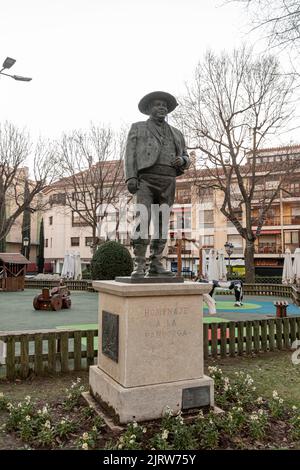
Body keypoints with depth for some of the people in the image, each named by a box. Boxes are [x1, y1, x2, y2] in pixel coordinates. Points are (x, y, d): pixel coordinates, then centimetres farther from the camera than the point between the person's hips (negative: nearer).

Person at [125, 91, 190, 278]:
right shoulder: (138, 128, 14)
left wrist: (182, 160, -4)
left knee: (162, 223, -1)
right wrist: (131, 178, -13)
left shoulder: (176, 133, 23)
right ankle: (139, 266, -18)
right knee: (143, 220, -17)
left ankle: (155, 266, 2)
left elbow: (185, 159, 22)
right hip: (146, 178, -4)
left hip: (168, 181, 4)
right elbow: (130, 154, 3)